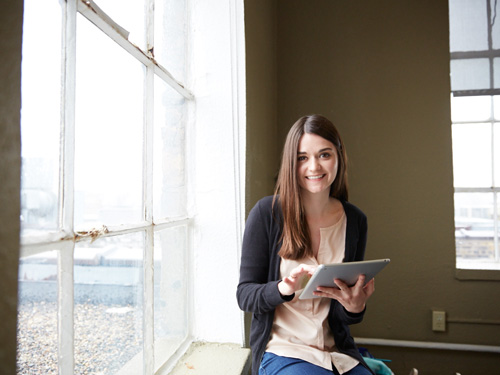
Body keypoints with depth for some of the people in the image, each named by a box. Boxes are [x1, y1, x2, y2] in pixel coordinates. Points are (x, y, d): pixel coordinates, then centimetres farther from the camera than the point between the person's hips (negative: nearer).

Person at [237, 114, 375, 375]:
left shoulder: (355, 221, 1)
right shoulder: (267, 213, -11)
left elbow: (344, 317, 7)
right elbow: (244, 295, -7)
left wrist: (355, 307, -17)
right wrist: (283, 288, -27)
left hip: (338, 353, 4)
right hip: (282, 350, -4)